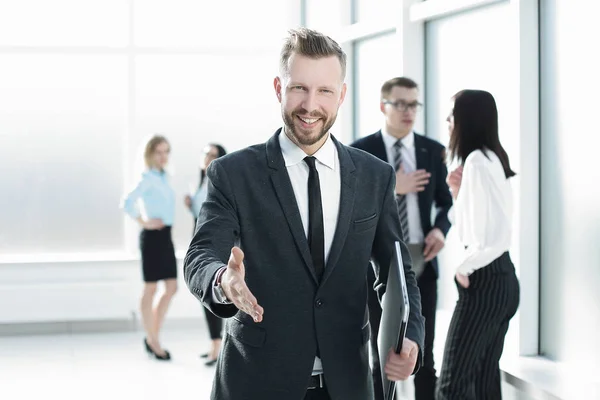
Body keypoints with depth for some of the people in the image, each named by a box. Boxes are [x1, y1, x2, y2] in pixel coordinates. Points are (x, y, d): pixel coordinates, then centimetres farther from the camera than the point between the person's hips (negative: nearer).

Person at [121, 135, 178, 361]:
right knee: (151, 289, 1)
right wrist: (144, 223, -16)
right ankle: (153, 341, 10)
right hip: (153, 237, -9)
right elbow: (127, 202, -22)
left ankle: (152, 337, 18)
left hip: (165, 236, 9)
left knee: (172, 288, 9)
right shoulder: (148, 178, -11)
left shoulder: (163, 177, 13)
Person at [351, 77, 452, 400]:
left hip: (421, 262, 2)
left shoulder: (433, 150, 5)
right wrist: (391, 189, -19)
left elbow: (446, 201, 12)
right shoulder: (360, 151, -4)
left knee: (424, 355, 8)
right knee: (383, 358, 8)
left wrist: (440, 229, -8)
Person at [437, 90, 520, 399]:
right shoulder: (492, 158, 15)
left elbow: (495, 230, -24)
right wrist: (459, 192, 8)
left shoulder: (476, 160, -15)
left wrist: (464, 267, -12)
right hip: (502, 276, 10)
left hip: (484, 278, -10)